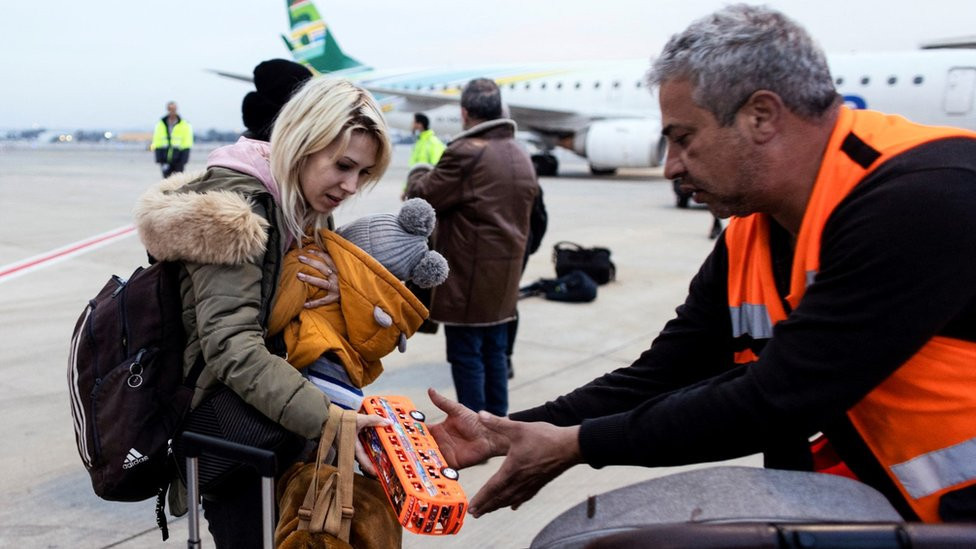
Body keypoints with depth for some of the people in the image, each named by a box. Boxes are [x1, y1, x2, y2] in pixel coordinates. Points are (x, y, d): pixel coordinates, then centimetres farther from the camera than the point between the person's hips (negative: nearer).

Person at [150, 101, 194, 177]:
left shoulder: (185, 125, -1)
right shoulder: (160, 125, 7)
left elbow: (186, 146, -2)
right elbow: (157, 144, 6)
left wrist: (182, 163, -8)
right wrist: (159, 161, -2)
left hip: (178, 161, -2)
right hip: (165, 161, 2)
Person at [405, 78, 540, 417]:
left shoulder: (466, 153, -16)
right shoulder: (521, 156, 12)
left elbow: (421, 198, -9)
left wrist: (419, 173, 11)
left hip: (469, 275, -8)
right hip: (505, 274, 8)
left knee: (466, 355, 1)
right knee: (494, 352, 16)